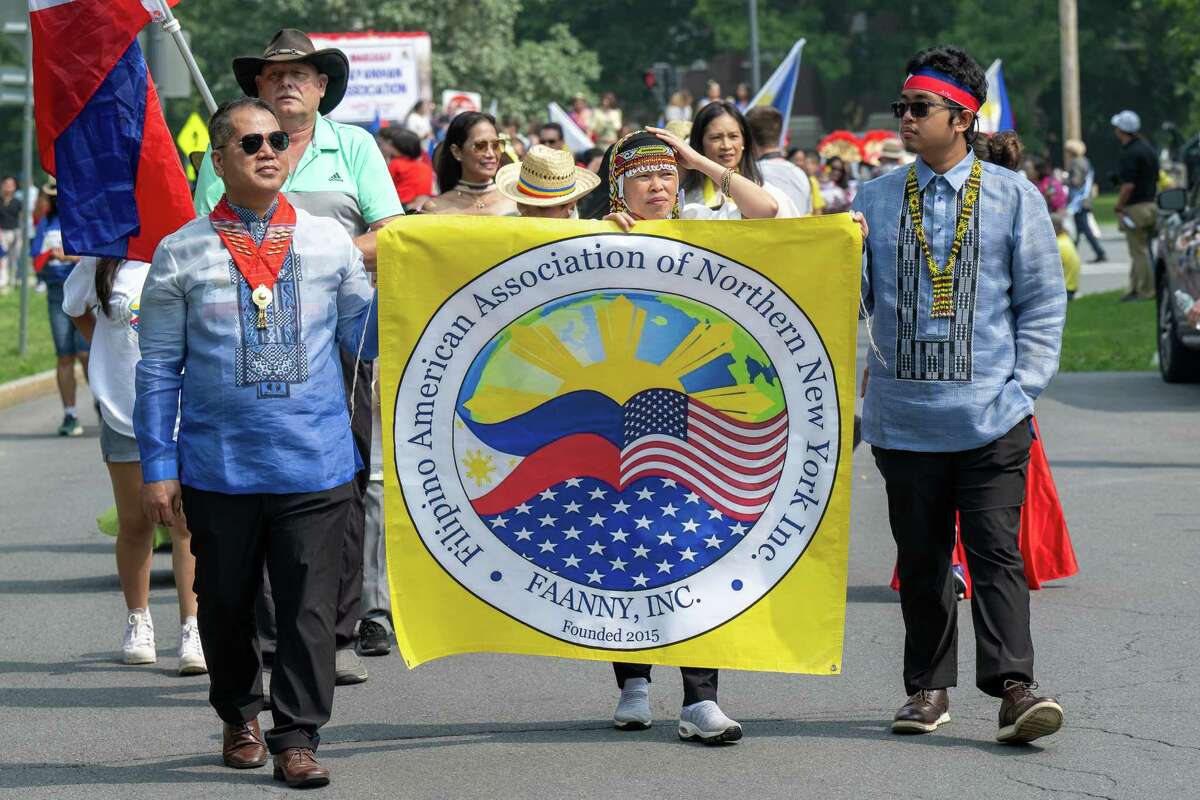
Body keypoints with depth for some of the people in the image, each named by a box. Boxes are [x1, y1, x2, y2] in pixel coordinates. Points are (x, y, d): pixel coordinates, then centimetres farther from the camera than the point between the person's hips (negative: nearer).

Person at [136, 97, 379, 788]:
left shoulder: (331, 241, 7)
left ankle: (297, 738, 7)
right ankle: (239, 718, 31)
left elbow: (365, 339, 11)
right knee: (227, 601, 11)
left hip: (317, 463, 0)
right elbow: (159, 368, 5)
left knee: (309, 605, -2)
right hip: (219, 465, 0)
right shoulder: (182, 254, 3)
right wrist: (158, 467, 1)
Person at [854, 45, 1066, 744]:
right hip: (903, 415, 3)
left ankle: (1014, 688, -13)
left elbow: (1044, 300, 5)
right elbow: (851, 294, 12)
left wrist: (1025, 385, -2)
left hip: (991, 416, -3)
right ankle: (929, 688, 17)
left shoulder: (1014, 197, 4)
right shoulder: (875, 201, 10)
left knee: (996, 551, -10)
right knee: (920, 557, 8)